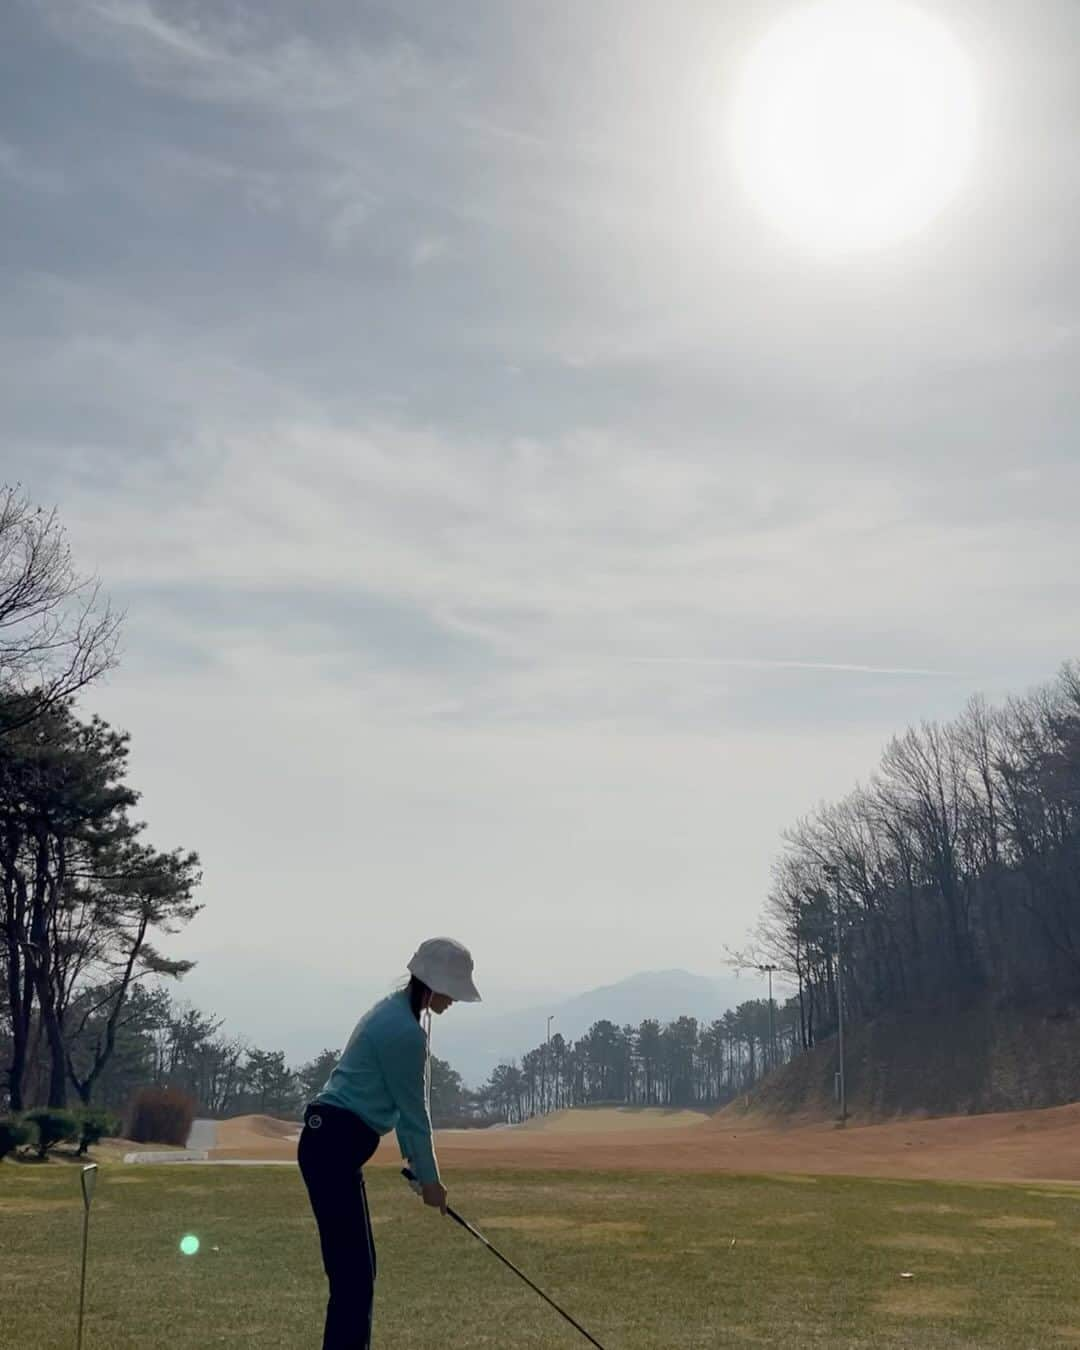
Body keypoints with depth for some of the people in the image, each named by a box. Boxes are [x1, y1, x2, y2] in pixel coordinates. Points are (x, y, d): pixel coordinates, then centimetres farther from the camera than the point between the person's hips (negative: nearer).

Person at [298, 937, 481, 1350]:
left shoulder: (400, 1014, 13)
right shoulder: (404, 1030, -18)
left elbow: (408, 1102, 16)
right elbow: (414, 1109, -10)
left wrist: (414, 1158, 13)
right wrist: (430, 1177, 0)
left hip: (337, 1143, 11)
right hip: (334, 1145, -11)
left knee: (359, 1269, 15)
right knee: (353, 1272, -9)